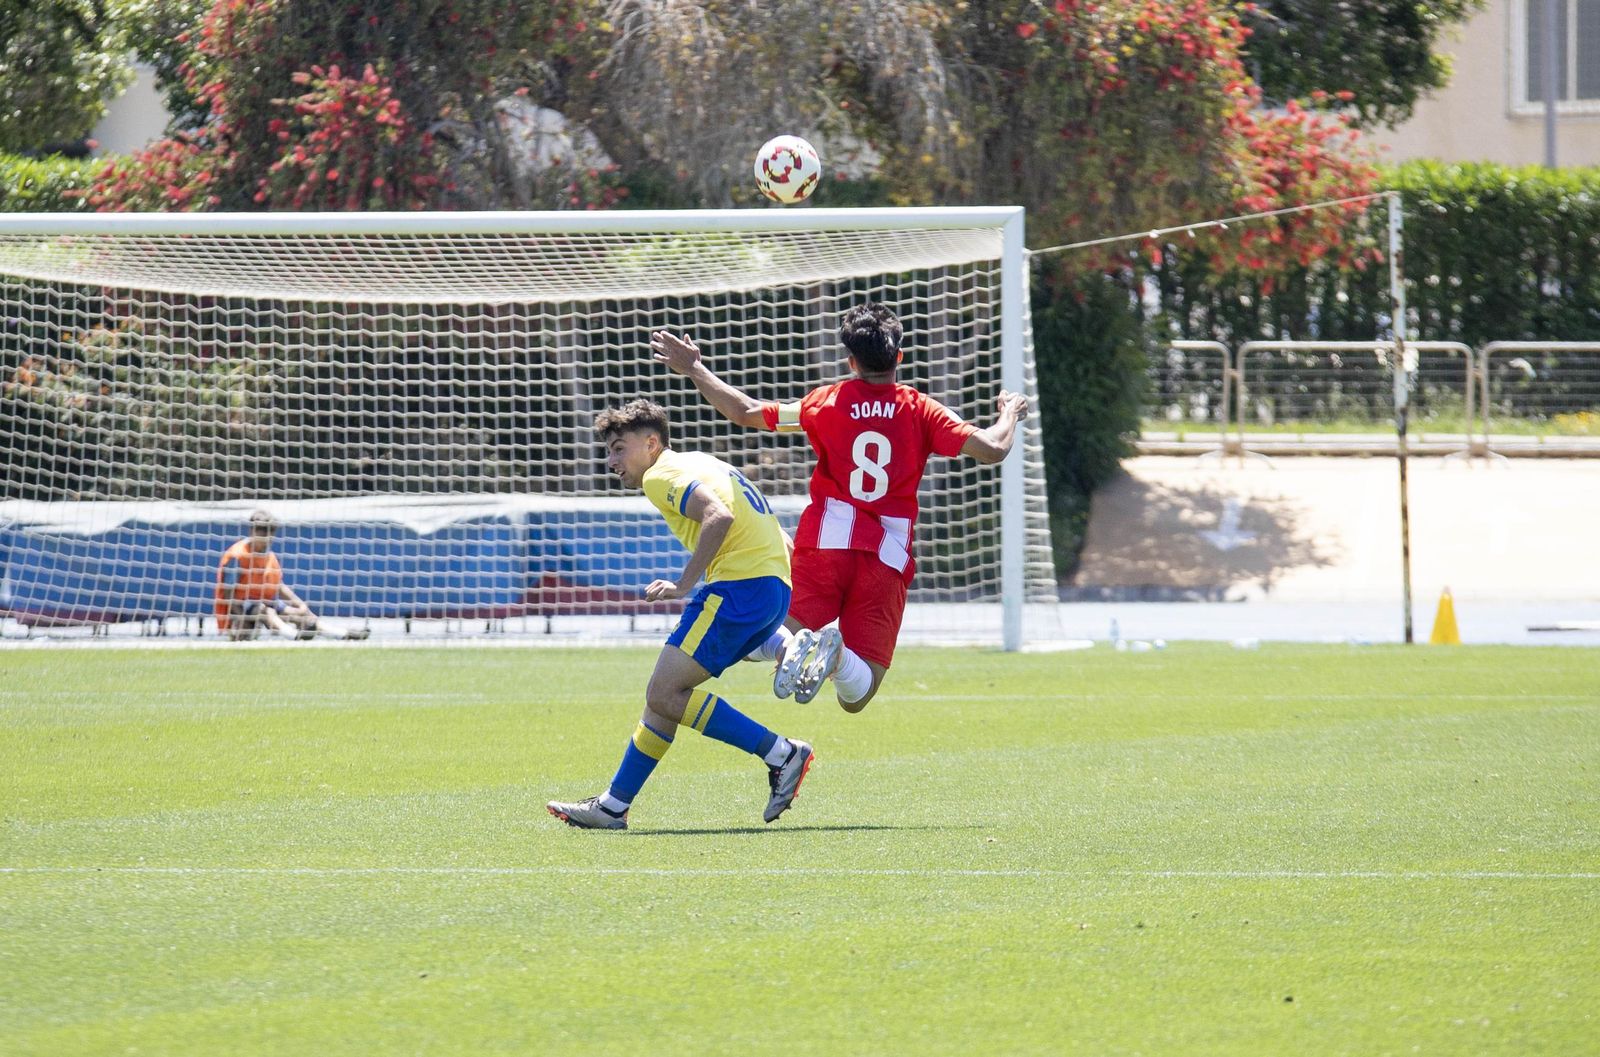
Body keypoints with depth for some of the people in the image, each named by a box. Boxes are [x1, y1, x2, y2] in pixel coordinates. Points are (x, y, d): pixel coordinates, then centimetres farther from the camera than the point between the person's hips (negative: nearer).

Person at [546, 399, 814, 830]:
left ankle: (782, 754, -13)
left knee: (664, 694, -12)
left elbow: (718, 517, -23)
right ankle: (613, 806, 19)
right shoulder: (697, 464, 27)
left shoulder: (663, 474, -3)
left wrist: (684, 584, -19)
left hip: (741, 584, -10)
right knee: (665, 694, 14)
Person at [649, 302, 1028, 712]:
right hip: (888, 556, 0)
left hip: (824, 542, 0)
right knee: (855, 697, 2)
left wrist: (694, 370, 21)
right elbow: (992, 449, 0)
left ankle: (792, 646, -28)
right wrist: (1009, 414, 22)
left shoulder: (828, 402, 5)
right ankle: (836, 654, -35)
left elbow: (745, 412, 7)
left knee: (761, 639, 10)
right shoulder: (919, 410, 4)